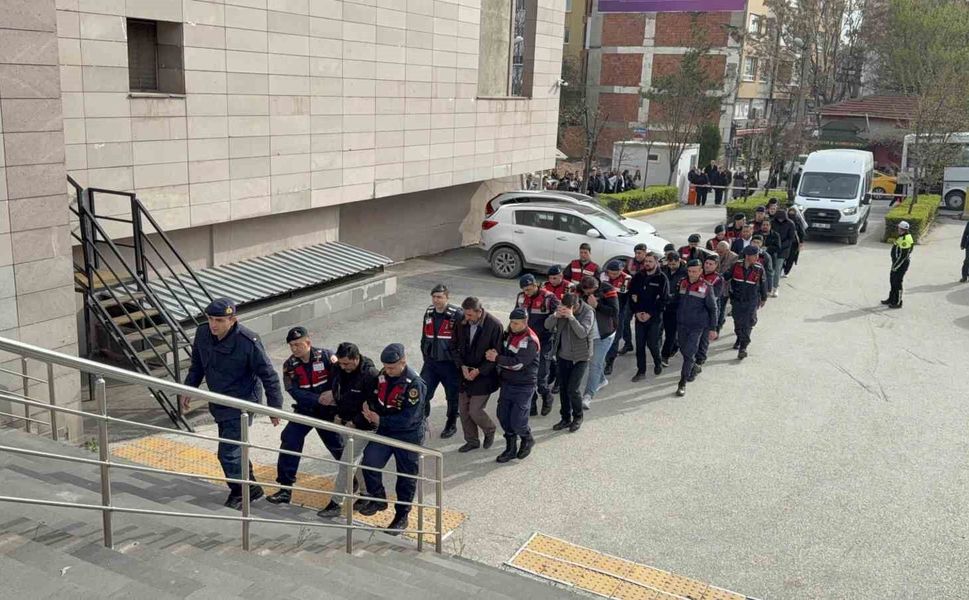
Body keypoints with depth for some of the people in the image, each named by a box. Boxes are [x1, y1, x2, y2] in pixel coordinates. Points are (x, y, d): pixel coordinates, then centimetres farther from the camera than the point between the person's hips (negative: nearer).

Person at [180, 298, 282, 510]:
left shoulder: (248, 341, -25)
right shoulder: (202, 333, -7)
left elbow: (268, 375, -16)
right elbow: (197, 365, 13)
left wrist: (274, 407, -12)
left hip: (241, 404, -7)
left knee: (228, 453, -7)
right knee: (234, 449, 18)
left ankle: (240, 492, 15)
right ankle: (250, 487, 36)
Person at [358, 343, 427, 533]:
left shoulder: (414, 384, -24)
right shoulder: (382, 376, -3)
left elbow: (408, 419, -25)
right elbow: (376, 397, 14)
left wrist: (380, 420, -21)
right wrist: (370, 408, -8)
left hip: (408, 435, -6)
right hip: (385, 431, 6)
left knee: (406, 476, 6)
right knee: (369, 460, -8)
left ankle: (402, 515, 22)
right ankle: (378, 499, 16)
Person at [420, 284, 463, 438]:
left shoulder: (457, 315, -16)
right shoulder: (429, 313, 5)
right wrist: (426, 356, 14)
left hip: (450, 363, -5)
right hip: (431, 362, 5)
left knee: (452, 397, 11)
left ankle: (451, 425, 31)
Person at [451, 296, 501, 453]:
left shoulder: (494, 325, -18)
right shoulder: (462, 323, -4)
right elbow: (455, 347, 6)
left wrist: (479, 371, -16)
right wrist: (462, 366, -8)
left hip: (483, 376, -5)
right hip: (465, 374, 5)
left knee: (475, 411, -5)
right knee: (463, 410, 10)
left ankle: (490, 430, 26)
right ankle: (472, 441, 30)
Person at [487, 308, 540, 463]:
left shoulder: (530, 341, -19)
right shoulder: (509, 334, 6)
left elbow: (517, 363, -25)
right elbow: (502, 350, 19)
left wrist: (497, 358, -17)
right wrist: (495, 355, -4)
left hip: (523, 387, -7)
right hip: (507, 383, 7)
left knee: (517, 422, -6)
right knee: (503, 416, 9)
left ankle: (527, 439, 26)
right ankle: (511, 448, 25)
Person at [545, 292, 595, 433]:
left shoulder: (588, 312, -18)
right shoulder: (562, 309, -5)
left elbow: (582, 333, -28)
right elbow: (547, 325, -6)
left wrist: (571, 317, -34)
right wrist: (556, 315, -25)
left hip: (580, 357, -5)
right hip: (563, 355, 5)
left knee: (572, 389, -7)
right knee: (563, 388, 13)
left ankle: (577, 417, 18)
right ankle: (566, 418, 29)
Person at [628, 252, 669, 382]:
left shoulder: (662, 278, -6)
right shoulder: (638, 276, 4)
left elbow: (663, 299, -9)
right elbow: (631, 295, 6)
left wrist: (650, 314, -13)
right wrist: (636, 312, -7)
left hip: (655, 317, -3)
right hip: (639, 316, 3)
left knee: (652, 344, -1)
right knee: (639, 345, 4)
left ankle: (658, 363, 27)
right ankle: (641, 371, 14)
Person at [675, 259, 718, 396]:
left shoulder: (706, 287, -11)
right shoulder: (682, 283, 1)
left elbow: (713, 309, -4)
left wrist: (713, 328, -4)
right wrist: (677, 319, 17)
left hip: (697, 326, -5)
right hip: (681, 324, 5)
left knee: (689, 354, -8)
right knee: (683, 350, 16)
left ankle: (682, 383, -2)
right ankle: (695, 368, 43)